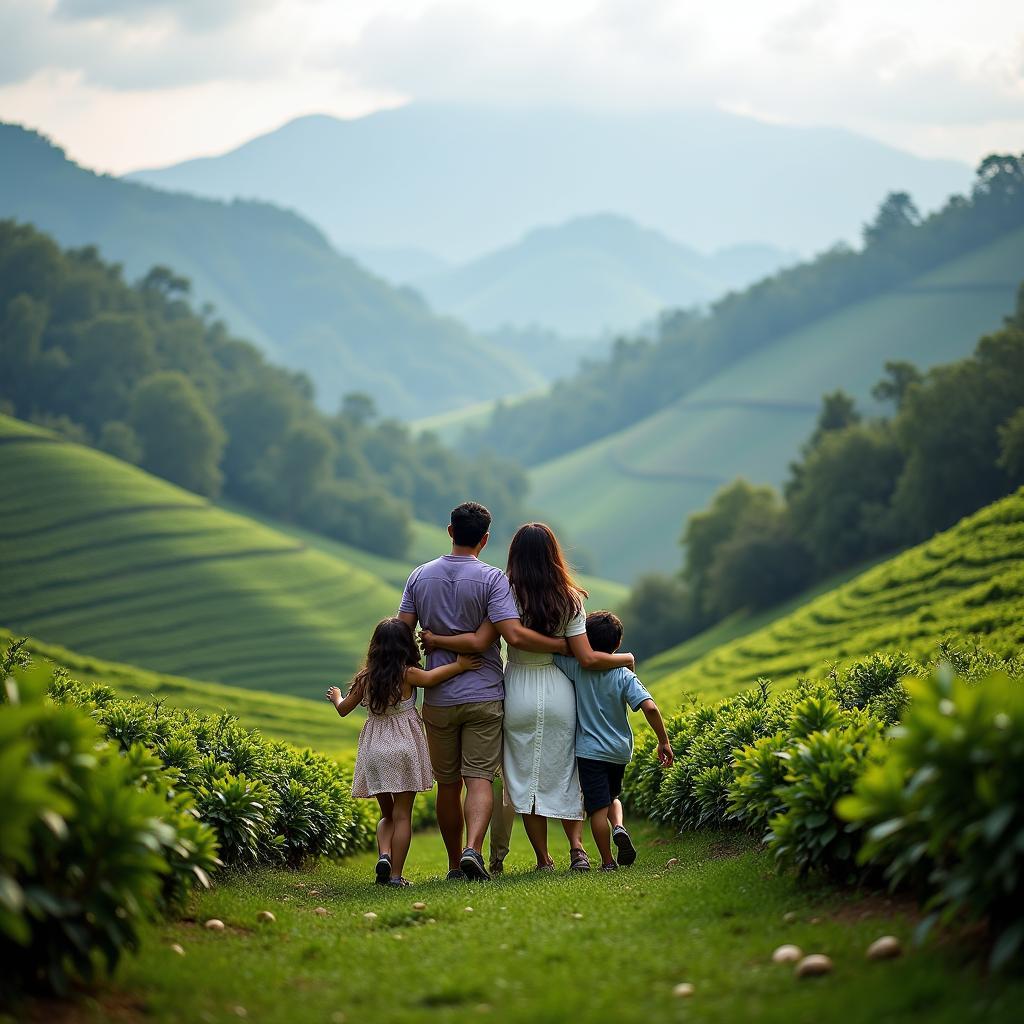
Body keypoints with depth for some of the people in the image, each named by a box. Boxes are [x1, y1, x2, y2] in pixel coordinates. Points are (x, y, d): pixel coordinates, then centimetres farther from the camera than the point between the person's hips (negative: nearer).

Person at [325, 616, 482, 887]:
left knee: (387, 814, 18)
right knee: (402, 815, 2)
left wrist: (336, 697, 35)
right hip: (404, 747, -4)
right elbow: (429, 678, -29)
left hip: (373, 750, 4)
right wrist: (458, 665, -24)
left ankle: (384, 855, -7)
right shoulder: (406, 674, -9)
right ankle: (396, 875, -1)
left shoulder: (364, 677, 4)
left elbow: (343, 709, 14)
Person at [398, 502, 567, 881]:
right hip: (484, 696, -3)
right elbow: (514, 635, -20)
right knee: (479, 778, -4)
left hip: (438, 698, 3)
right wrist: (564, 645, -11)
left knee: (447, 783, 11)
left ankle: (455, 864, 18)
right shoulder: (491, 579, -9)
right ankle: (472, 849, -25)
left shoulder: (420, 577, 3)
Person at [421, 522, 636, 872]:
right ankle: (576, 847, 0)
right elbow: (588, 658, -7)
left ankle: (544, 861, 9)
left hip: (520, 695, -2)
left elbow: (478, 642, -19)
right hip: (559, 693, 2)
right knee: (563, 772, 16)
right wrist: (625, 659, 11)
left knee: (526, 777, 8)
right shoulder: (569, 600, -3)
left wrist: (434, 640, -6)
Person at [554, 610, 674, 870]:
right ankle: (619, 827, -3)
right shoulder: (625, 677, -7)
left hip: (590, 751, -3)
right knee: (612, 796, 25)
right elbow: (650, 707, -17)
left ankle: (608, 861, 3)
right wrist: (664, 741, -8)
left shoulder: (578, 668, -9)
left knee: (598, 808, 1)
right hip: (620, 751, 3)